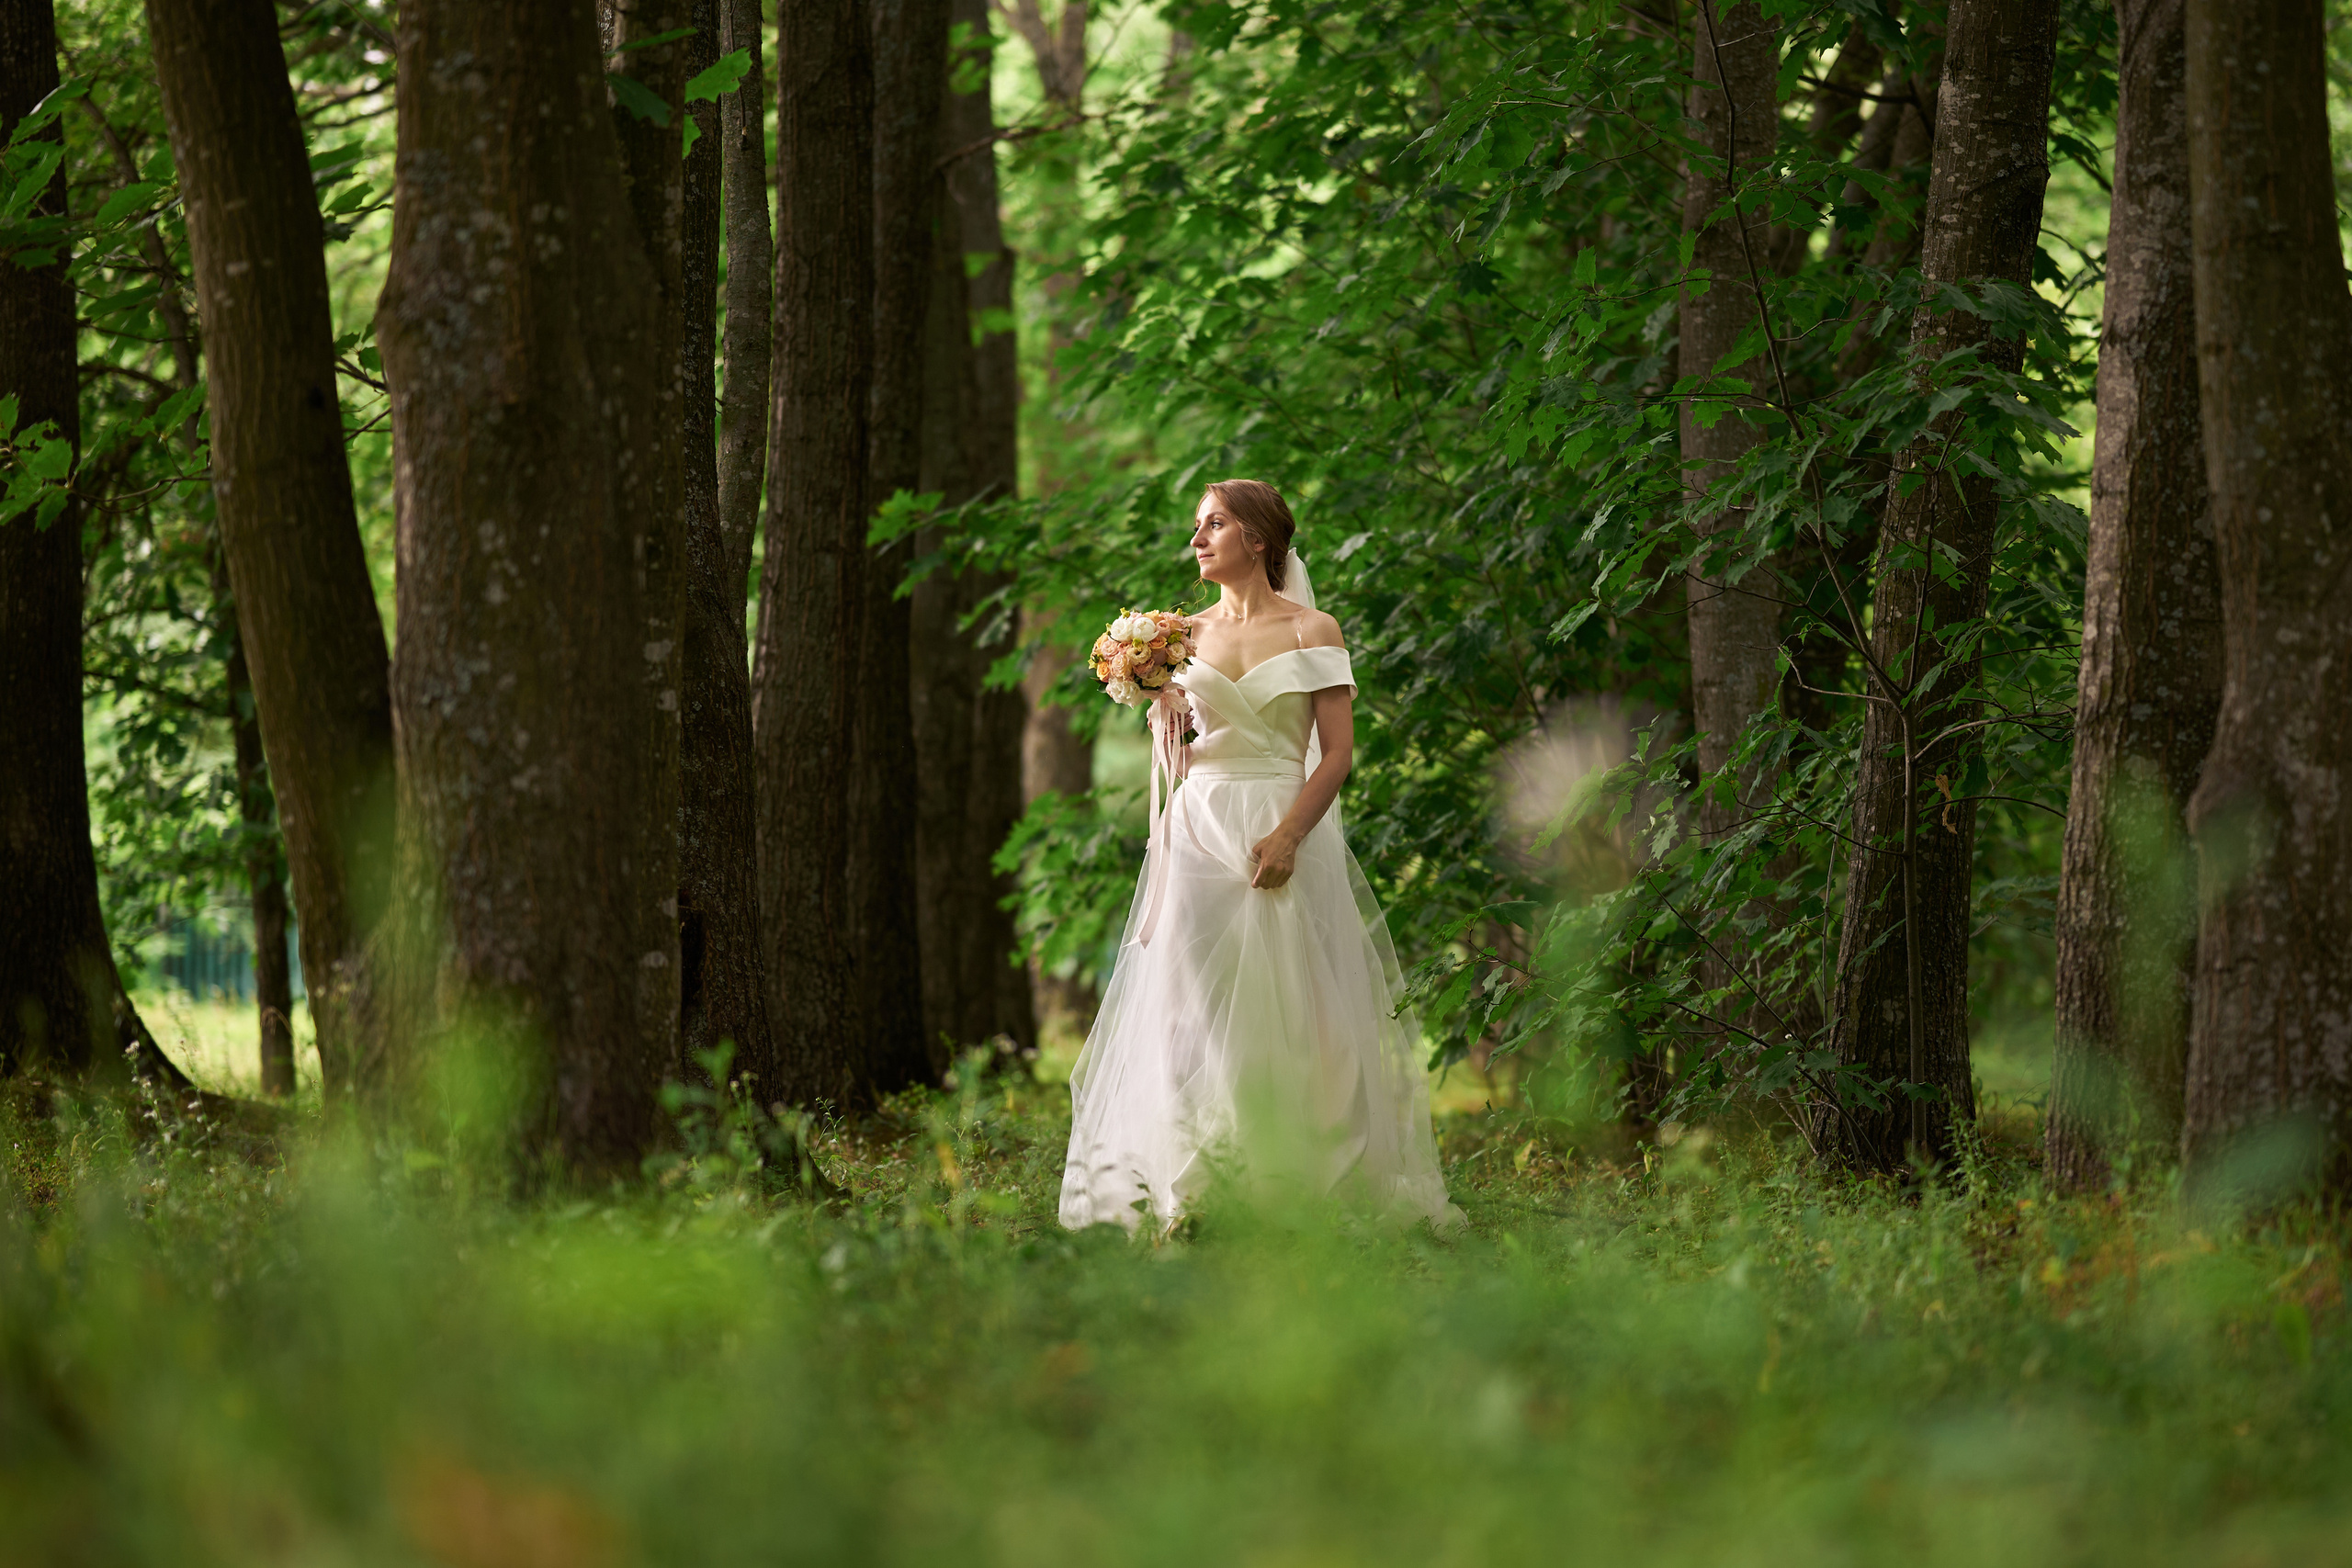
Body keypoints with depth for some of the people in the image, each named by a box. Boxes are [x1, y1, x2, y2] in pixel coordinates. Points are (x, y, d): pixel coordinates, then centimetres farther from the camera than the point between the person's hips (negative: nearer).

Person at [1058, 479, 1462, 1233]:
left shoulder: (1312, 632, 1)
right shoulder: (1188, 634, 13)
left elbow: (1337, 752, -4)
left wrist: (1288, 836, -16)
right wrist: (1161, 704, -3)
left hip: (1284, 833, -3)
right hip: (1201, 831, 3)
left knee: (1283, 1011, -5)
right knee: (1192, 1009, -4)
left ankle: (1292, 1186, -1)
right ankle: (1191, 1190, -4)